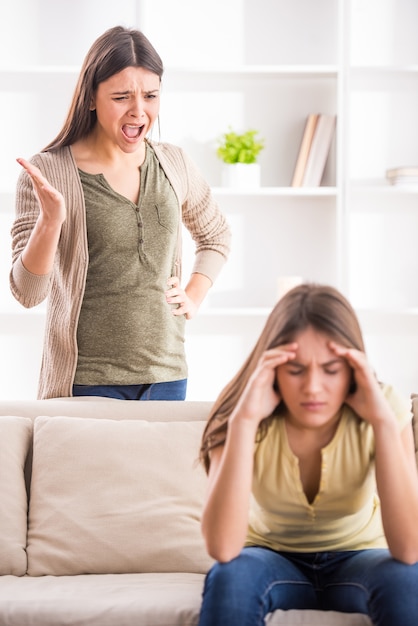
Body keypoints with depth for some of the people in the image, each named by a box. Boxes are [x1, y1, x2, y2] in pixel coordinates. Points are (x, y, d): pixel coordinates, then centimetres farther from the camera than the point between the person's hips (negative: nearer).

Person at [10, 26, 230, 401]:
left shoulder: (174, 165, 5)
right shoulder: (48, 173, -9)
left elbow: (216, 236, 24)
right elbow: (27, 294, -14)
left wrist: (193, 297, 9)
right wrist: (50, 221, -28)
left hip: (166, 374, 4)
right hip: (87, 382, -4)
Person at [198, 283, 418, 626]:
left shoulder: (385, 407, -19)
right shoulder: (249, 418, -20)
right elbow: (223, 549, -34)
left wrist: (384, 421, -36)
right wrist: (244, 420, -39)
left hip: (357, 557, 0)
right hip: (272, 557, 0)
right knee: (228, 578, -33)